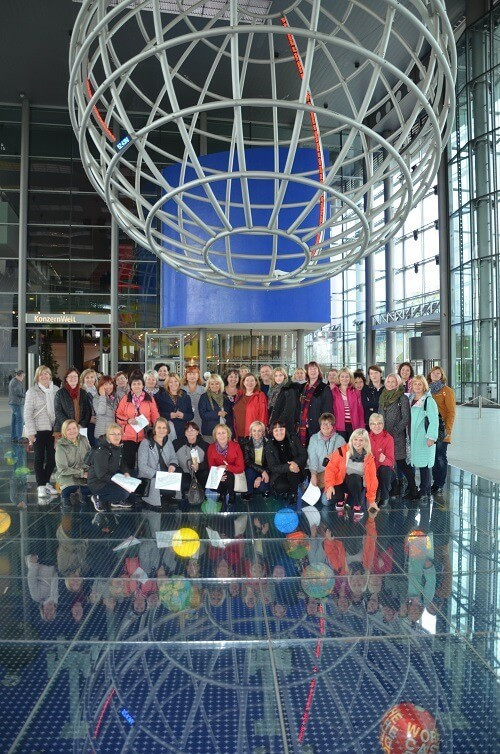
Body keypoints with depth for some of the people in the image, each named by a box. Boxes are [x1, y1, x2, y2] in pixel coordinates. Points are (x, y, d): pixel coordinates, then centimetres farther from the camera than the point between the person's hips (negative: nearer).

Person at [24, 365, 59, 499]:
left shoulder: (56, 390, 5)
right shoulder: (32, 391, -3)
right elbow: (27, 413, -5)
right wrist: (30, 432, -10)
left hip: (53, 429, 3)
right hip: (39, 430, -3)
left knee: (52, 457, 6)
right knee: (40, 458, 5)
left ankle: (46, 482, 24)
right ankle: (41, 486, 13)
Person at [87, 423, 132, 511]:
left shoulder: (119, 447, 3)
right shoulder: (101, 451, -23)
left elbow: (123, 464, 10)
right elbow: (101, 474, -26)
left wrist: (126, 473, -12)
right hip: (97, 483, -8)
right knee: (125, 492, -24)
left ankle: (116, 501, 9)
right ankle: (98, 498, -3)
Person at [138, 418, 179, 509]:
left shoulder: (168, 441, 13)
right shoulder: (146, 443, -6)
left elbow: (173, 457, 18)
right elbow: (142, 466, -12)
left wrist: (172, 465, -8)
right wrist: (157, 475, -23)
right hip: (149, 478, -4)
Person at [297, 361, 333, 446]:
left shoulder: (324, 388, -1)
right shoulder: (303, 387, 15)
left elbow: (327, 410, -4)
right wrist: (298, 423, 11)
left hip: (316, 426, -5)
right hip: (303, 427, 5)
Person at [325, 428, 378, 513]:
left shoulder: (369, 457, -6)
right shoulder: (342, 451, -12)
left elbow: (372, 479, -2)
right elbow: (331, 468, -13)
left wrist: (371, 500, -3)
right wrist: (330, 485, -26)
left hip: (357, 486, 1)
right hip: (342, 482, 0)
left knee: (354, 477, -34)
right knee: (332, 496, -30)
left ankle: (357, 505, -14)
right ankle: (341, 500, 8)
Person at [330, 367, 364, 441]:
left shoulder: (356, 392, 9)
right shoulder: (334, 392, 5)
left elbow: (360, 411, 8)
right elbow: (331, 410, 2)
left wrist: (362, 428, 2)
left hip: (353, 426, 1)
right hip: (340, 426, -1)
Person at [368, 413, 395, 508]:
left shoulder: (389, 438, -10)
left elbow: (391, 461, -15)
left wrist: (384, 460, -38)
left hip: (385, 470, -2)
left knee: (384, 469, -35)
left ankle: (385, 498, -10)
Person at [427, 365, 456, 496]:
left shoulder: (447, 391, -2)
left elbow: (451, 412, -6)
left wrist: (448, 430, -14)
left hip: (441, 430, -4)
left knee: (441, 457, 1)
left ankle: (439, 485, 8)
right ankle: (435, 482, 18)